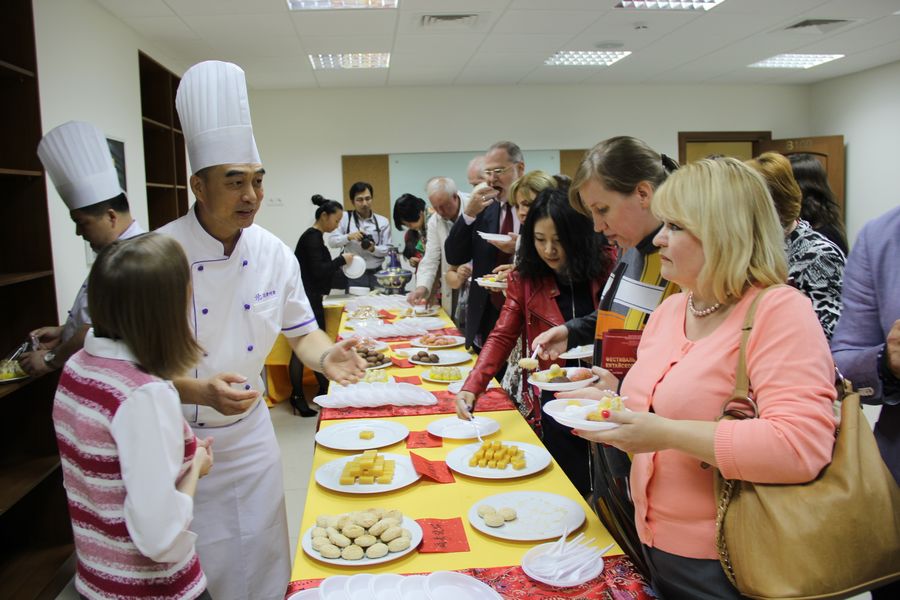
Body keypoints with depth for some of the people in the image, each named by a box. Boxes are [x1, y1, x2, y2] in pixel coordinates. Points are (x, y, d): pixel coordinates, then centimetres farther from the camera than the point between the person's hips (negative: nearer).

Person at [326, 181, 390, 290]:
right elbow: (331, 241, -2)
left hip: (376, 274, 2)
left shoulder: (382, 221, 7)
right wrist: (349, 237, -19)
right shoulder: (345, 218, 4)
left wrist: (373, 249, -16)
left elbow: (387, 249, 4)